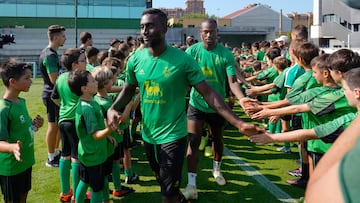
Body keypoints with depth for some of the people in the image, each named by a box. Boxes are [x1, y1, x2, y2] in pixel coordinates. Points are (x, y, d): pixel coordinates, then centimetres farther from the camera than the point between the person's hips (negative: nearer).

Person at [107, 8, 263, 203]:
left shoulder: (183, 60, -18)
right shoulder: (135, 60, -5)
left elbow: (208, 93, -17)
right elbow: (128, 90, 9)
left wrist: (238, 123, -24)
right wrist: (112, 109, -11)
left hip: (173, 135, -5)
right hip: (148, 135, 5)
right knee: (162, 180, 26)